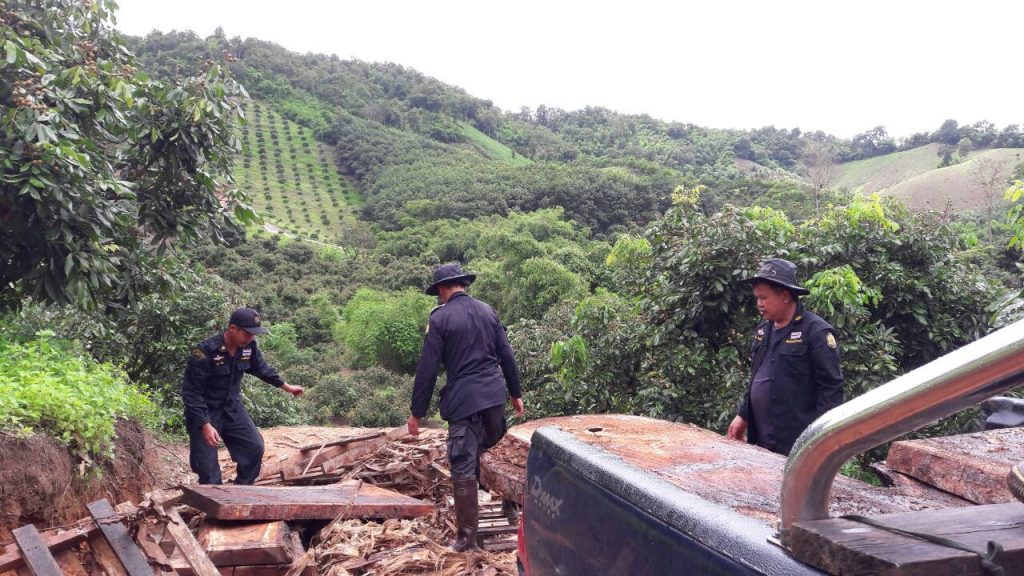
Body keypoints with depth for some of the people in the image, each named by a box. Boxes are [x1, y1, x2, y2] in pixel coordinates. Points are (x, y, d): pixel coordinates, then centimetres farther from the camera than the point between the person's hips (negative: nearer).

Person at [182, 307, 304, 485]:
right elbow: (191, 393, -25)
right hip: (205, 412, -6)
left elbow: (261, 368, 14)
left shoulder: (249, 347, -9)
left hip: (232, 408, 6)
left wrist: (286, 386, 20)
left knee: (255, 447, 6)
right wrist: (205, 424, -31)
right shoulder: (204, 352, -28)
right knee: (207, 465, -3)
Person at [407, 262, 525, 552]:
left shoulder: (440, 318, -6)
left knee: (464, 468, 1)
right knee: (492, 447, 25)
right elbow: (506, 355, 12)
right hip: (494, 394, 5)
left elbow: (427, 369, -7)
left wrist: (417, 412, -1)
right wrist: (516, 392, 22)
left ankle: (467, 537, 6)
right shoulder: (487, 311, 9)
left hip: (463, 399, -4)